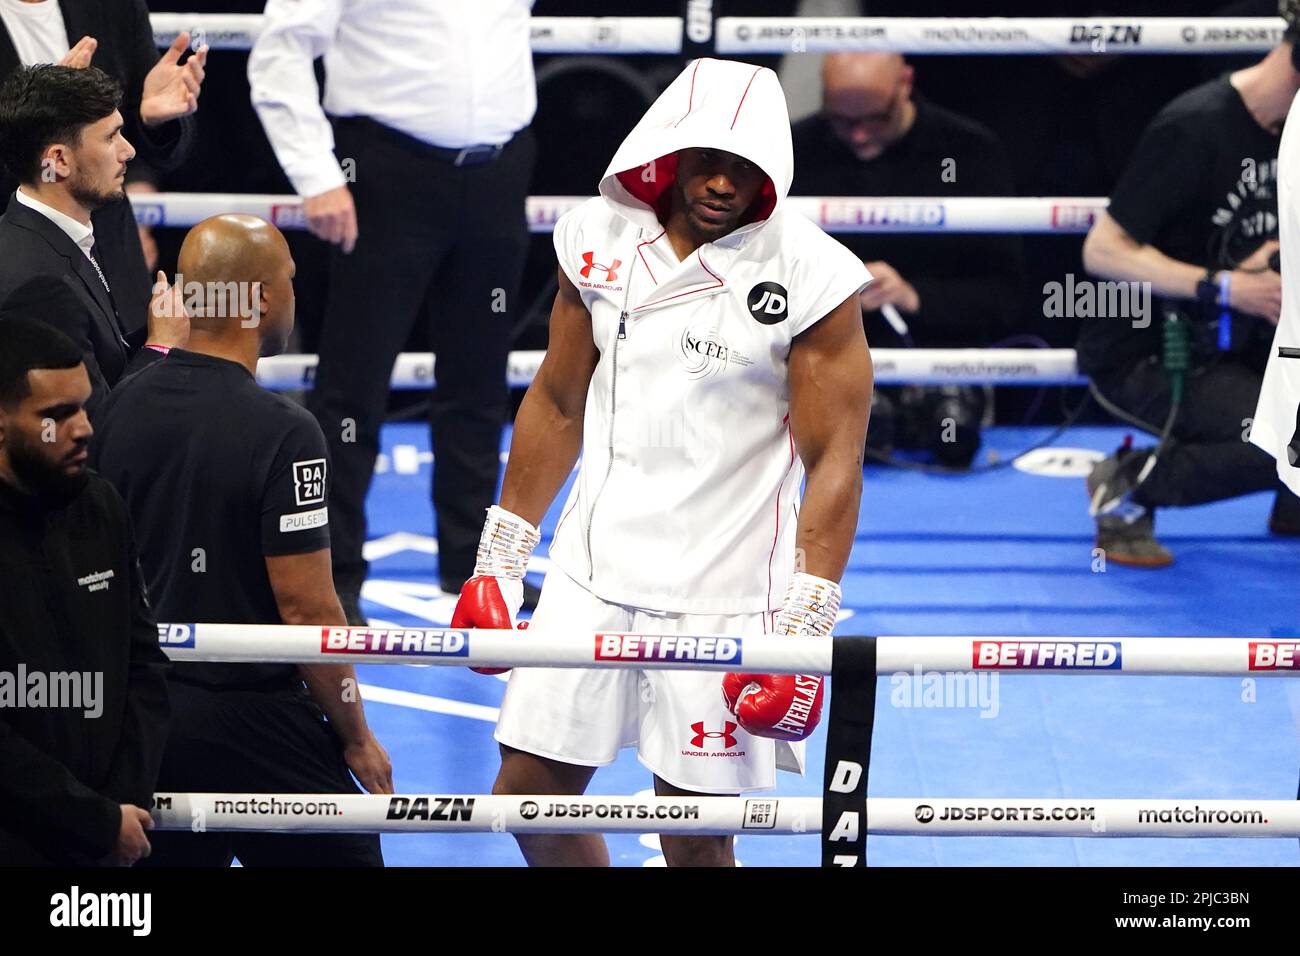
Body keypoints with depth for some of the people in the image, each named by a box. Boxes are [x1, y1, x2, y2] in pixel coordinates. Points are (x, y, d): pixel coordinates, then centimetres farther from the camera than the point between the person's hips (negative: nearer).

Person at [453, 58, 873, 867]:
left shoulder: (810, 276, -13)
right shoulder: (599, 238, 1)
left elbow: (835, 461, -10)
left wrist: (804, 630, -15)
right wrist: (500, 559, 15)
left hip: (724, 600, -5)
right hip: (593, 577, 5)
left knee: (696, 842, 0)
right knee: (530, 794, 7)